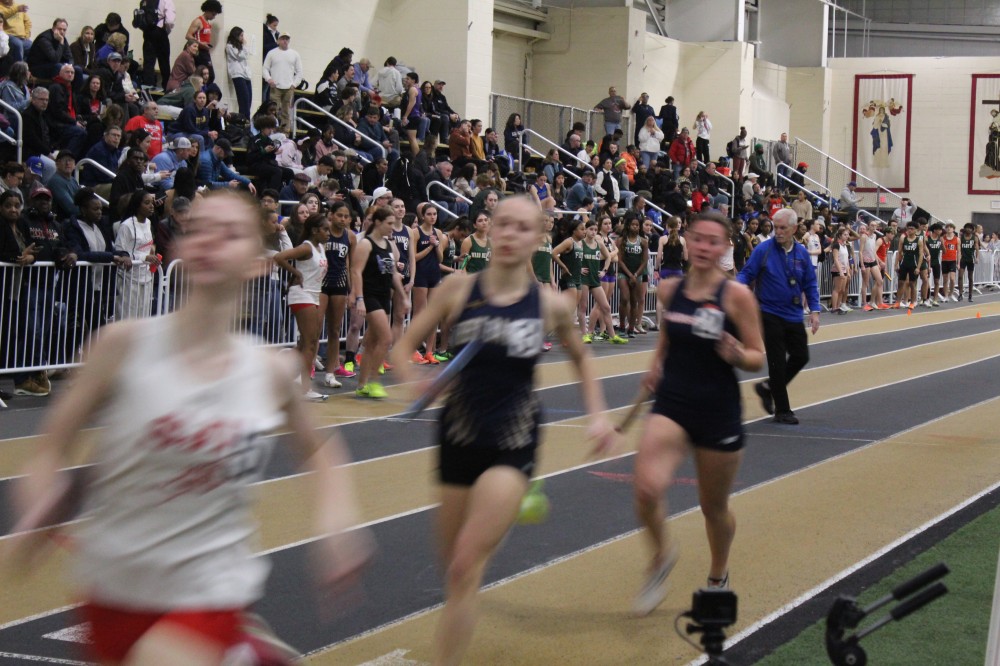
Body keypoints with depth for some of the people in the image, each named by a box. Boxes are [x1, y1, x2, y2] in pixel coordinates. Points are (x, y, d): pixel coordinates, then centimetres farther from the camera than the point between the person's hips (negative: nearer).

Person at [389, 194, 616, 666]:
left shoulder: (550, 305, -3)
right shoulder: (461, 289, -4)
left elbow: (580, 359, 16)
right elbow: (405, 345, 2)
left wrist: (598, 414, 5)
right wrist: (416, 383, -18)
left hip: (513, 442, -2)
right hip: (460, 437, 2)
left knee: (465, 568, -15)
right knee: (455, 569, 13)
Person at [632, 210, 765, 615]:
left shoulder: (737, 296, -10)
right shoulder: (669, 290, 1)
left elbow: (757, 358, -6)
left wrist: (736, 355, -26)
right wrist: (657, 365, 8)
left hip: (719, 414, -2)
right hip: (672, 404, 2)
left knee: (714, 507, 13)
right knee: (647, 489, -22)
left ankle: (718, 578, 41)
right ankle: (662, 554, 8)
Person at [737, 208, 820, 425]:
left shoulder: (802, 252, 4)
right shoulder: (763, 250, -9)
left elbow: (810, 284, 9)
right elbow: (746, 274, -8)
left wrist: (814, 310, 2)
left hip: (794, 316, 5)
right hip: (770, 315, -5)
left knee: (800, 357, 7)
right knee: (777, 361, -2)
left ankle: (768, 387, 28)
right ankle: (782, 410, 8)